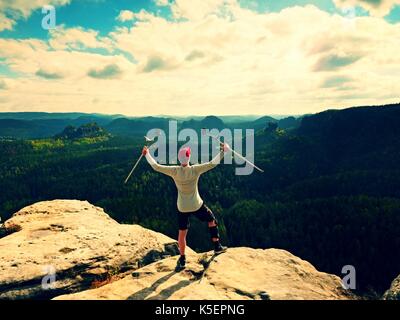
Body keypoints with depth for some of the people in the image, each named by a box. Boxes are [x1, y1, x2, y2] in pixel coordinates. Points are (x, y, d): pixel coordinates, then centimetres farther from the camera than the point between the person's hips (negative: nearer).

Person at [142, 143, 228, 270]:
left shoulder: (174, 171, -16)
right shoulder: (195, 170, -19)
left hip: (182, 208, 1)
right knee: (212, 221, 25)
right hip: (197, 206, -1)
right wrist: (223, 151, -7)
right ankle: (217, 246, 31)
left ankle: (182, 260, 28)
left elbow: (156, 166, -10)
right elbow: (213, 163, -17)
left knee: (182, 233, 16)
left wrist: (147, 154, 3)